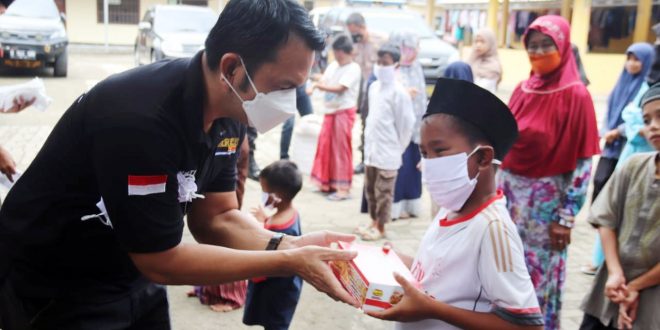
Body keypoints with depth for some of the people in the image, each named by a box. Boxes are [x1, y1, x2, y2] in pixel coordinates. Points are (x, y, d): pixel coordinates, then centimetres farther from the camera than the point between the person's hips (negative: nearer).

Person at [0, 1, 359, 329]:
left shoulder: (228, 112, -8)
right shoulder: (140, 119, -33)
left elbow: (215, 218, -3)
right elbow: (162, 261, -25)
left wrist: (289, 246, -19)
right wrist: (288, 262, -25)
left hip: (134, 276, 7)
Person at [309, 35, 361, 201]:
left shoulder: (353, 68, -10)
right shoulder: (333, 65, 12)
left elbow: (340, 88, -19)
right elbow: (323, 81, 11)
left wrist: (319, 86, -22)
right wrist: (315, 84, -10)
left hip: (344, 111, -7)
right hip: (330, 111, 7)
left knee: (341, 148, -5)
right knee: (326, 146, 9)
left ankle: (343, 188, 2)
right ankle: (328, 182, 22)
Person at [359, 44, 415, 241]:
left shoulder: (399, 93, -15)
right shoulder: (374, 87, 8)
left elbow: (406, 124, -11)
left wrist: (397, 149, -5)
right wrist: (368, 140, 14)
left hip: (388, 153, -7)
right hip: (371, 150, 7)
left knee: (383, 192, 3)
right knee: (370, 189, 16)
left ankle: (380, 227, 15)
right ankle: (374, 221, 30)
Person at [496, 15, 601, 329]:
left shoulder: (576, 95, -11)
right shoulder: (522, 89, 6)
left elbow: (582, 163, -12)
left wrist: (566, 219, -13)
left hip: (546, 198, -5)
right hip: (510, 193, 6)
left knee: (540, 274, 7)